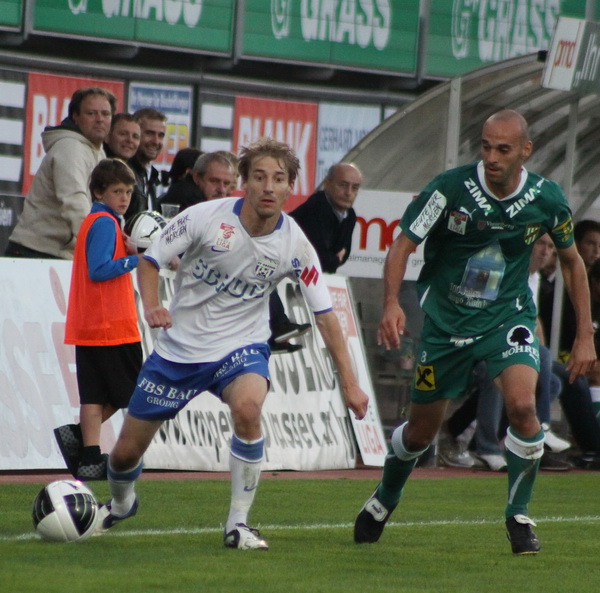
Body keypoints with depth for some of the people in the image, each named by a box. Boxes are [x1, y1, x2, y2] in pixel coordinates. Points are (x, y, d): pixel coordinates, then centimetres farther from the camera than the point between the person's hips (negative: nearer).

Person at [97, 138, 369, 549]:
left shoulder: (294, 245, -12)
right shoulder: (205, 217, -15)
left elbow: (325, 314, -6)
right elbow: (150, 260, -3)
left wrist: (349, 382, -10)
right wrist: (151, 306, -23)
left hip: (241, 348, -1)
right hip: (179, 346, 1)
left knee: (247, 407, -36)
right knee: (127, 451, 5)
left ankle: (239, 523, -20)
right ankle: (121, 504, 43)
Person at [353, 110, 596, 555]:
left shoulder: (547, 198, -10)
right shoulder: (451, 189, -18)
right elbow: (403, 244, -13)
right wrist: (392, 304, -31)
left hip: (508, 315, 0)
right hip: (446, 319, 0)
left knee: (522, 405, -25)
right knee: (422, 430, 10)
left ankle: (519, 516, -4)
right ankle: (384, 501, 42)